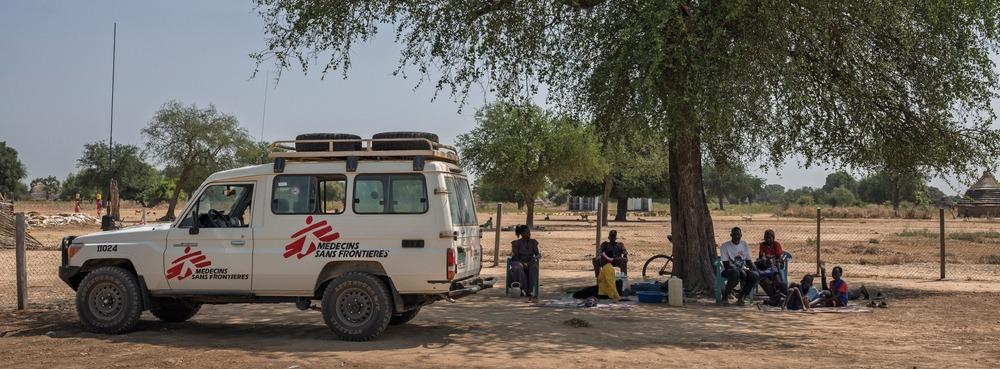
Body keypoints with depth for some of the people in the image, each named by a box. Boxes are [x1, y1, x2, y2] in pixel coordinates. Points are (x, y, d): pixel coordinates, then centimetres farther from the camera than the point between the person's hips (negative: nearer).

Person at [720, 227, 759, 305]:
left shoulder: (744, 244, 8)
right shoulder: (725, 246, -9)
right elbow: (726, 265, -14)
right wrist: (740, 271, -22)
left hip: (742, 270, 5)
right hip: (728, 270, -5)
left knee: (754, 275, -25)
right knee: (735, 273, -40)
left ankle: (741, 297, -14)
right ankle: (725, 296, -20)